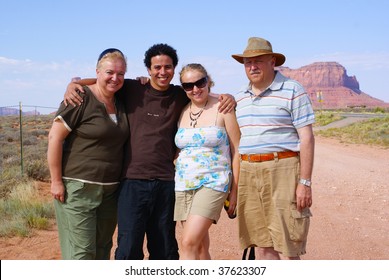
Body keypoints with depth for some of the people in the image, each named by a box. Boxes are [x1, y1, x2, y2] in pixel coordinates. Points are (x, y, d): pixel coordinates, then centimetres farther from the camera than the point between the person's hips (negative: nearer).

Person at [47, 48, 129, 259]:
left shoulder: (120, 104, 9)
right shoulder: (81, 98, -11)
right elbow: (55, 137, -13)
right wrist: (56, 181, -14)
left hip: (110, 190, 7)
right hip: (78, 188, -7)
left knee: (102, 248, 13)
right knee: (81, 251, -5)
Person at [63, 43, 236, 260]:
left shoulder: (181, 96, 8)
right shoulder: (132, 90, 3)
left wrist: (227, 97, 4)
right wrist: (73, 84, -4)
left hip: (166, 183, 2)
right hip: (133, 182, -2)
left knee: (164, 250, 13)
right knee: (129, 250, -5)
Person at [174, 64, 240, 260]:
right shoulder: (182, 112, 10)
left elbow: (236, 151, -2)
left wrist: (234, 191, -4)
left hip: (212, 183, -5)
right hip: (183, 185, 5)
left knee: (189, 243, -16)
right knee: (200, 247, 9)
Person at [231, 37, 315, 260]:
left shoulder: (292, 91, -3)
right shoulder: (240, 98, 15)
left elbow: (307, 138, -7)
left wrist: (305, 183, -12)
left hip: (282, 170, -6)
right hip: (248, 173, 6)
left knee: (286, 248, -3)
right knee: (262, 245, 9)